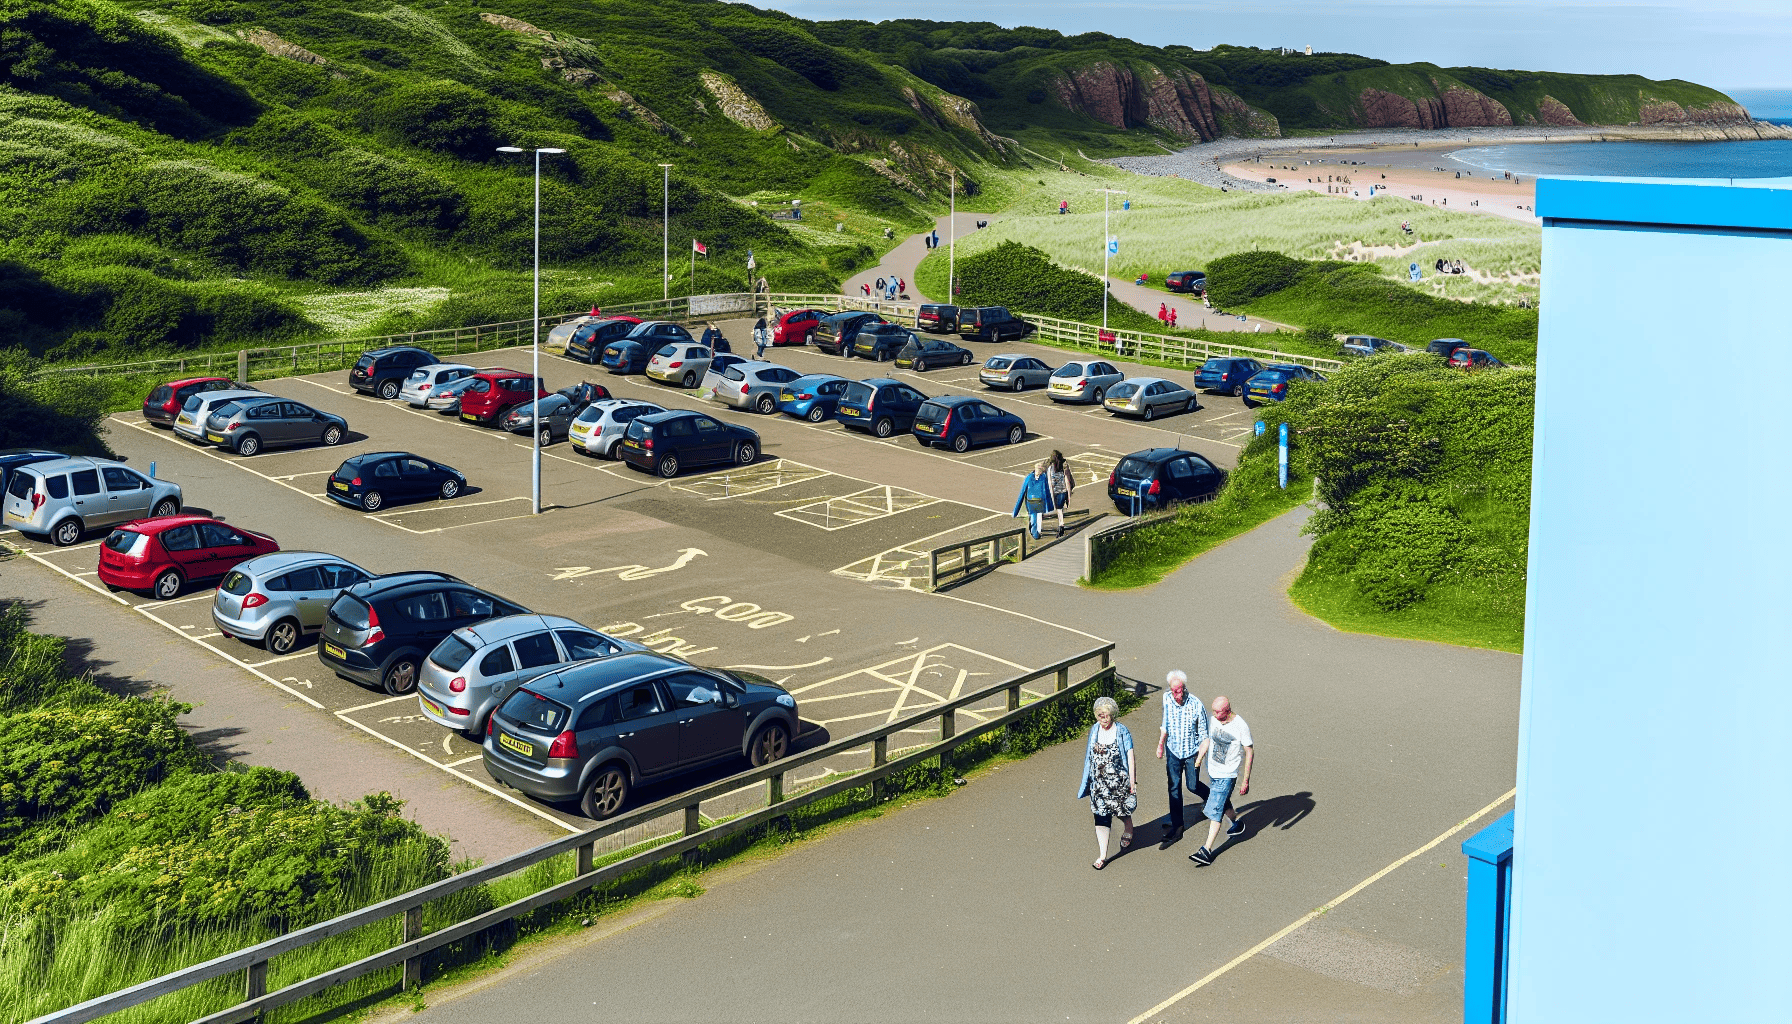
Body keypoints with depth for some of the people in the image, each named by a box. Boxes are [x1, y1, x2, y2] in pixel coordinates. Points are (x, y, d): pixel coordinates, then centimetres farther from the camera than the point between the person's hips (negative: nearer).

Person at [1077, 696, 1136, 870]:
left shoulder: (1122, 732, -10)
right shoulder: (1094, 730, 2)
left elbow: (1130, 757, -8)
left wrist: (1133, 781, -10)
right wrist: (1087, 780, 17)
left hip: (1120, 781, -3)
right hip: (1099, 782, 3)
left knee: (1123, 812, 15)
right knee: (1101, 818, -2)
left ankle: (1128, 833, 49)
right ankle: (1102, 856, 1)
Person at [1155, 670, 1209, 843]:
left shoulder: (1196, 705, -24)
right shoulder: (1166, 699, -13)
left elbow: (1204, 734, -14)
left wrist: (1201, 755, -18)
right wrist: (1161, 744, 10)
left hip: (1192, 751, -3)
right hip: (1173, 749, 3)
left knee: (1192, 785, 8)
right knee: (1174, 786, 2)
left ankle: (1209, 796, 43)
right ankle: (1176, 824, 11)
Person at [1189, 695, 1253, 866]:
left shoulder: (1241, 726, -19)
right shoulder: (1214, 721, -2)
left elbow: (1250, 753, -12)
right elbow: (1207, 741, 14)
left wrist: (1246, 781, -11)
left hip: (1227, 775, -7)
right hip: (1212, 772, 7)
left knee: (1215, 811, -11)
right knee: (1223, 803, 25)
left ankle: (1207, 851, -10)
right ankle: (1236, 825, 54)